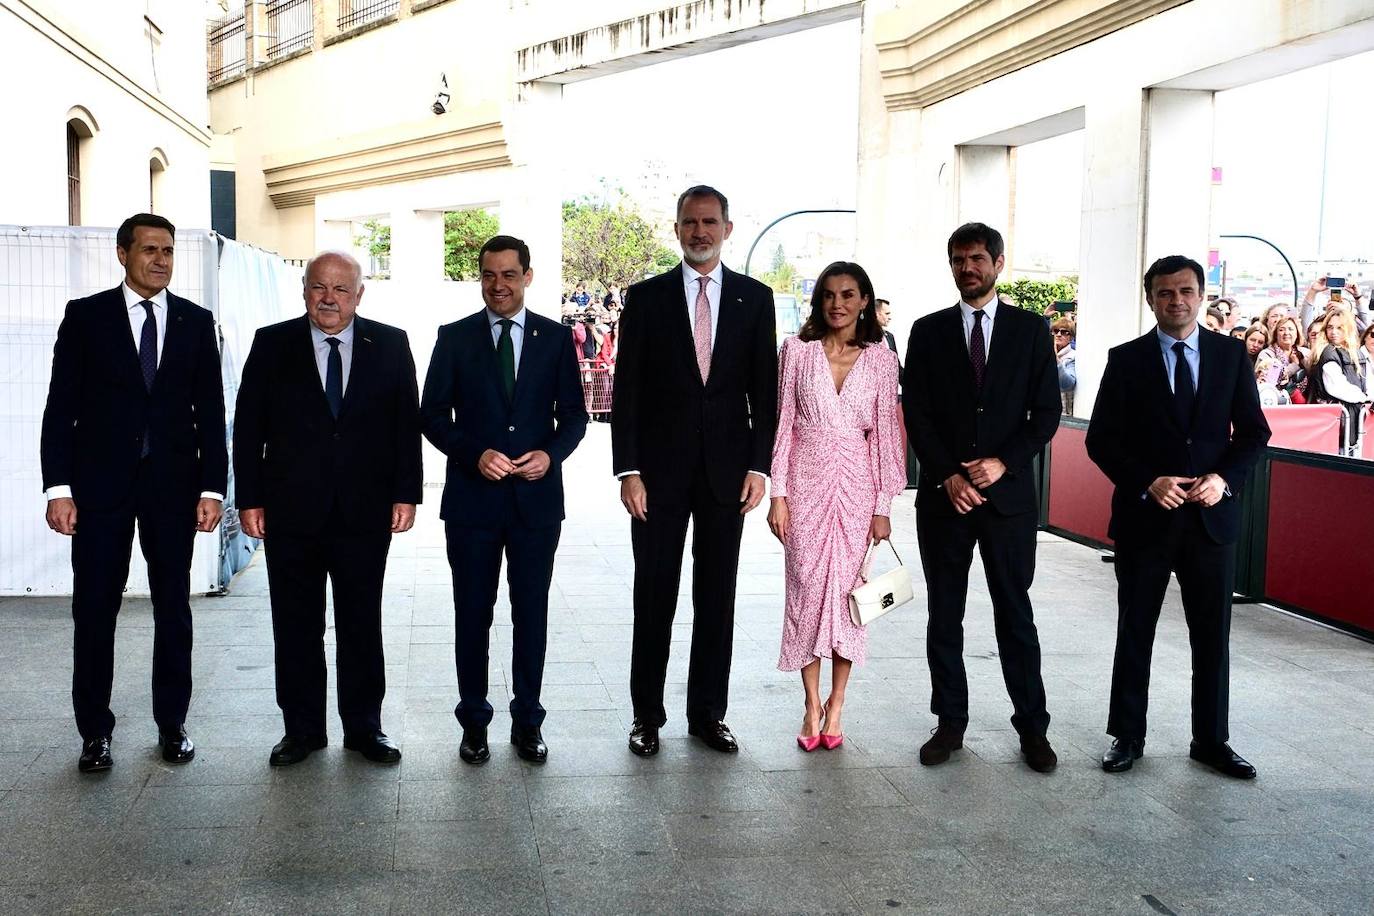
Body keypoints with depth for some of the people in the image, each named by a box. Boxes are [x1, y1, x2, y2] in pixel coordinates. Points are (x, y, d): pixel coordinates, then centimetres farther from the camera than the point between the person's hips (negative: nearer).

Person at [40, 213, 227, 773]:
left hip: (174, 484, 2)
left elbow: (210, 411, 5)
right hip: (101, 484, -1)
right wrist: (58, 487, -8)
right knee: (94, 608, 3)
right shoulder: (85, 316, 1)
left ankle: (172, 723, 20)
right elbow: (61, 406, -1)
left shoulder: (196, 322, 6)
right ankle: (95, 731, 16)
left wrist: (212, 487, -1)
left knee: (174, 606, 8)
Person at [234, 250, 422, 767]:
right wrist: (250, 499, -2)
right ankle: (302, 729, 21)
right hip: (292, 511, 0)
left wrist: (406, 493, -2)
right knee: (296, 626, 8)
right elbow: (248, 427, 3)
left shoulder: (390, 345, 3)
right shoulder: (272, 344, 2)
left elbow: (407, 423, 4)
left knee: (362, 625, 9)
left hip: (365, 511, 0)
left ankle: (364, 727, 21)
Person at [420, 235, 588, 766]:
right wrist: (475, 454, -15)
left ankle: (527, 721, 20)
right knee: (472, 613, 7)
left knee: (531, 613, 8)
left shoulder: (556, 339, 5)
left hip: (537, 498, 1)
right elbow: (433, 416, 1)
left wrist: (551, 453, -13)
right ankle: (474, 722, 20)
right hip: (472, 498, 0)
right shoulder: (455, 338, 3)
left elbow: (573, 414, 7)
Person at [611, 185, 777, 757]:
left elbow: (765, 390, 5)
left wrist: (759, 465, -3)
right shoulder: (646, 298, 2)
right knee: (654, 596, 5)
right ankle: (647, 715, 16)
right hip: (660, 471, -1)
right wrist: (628, 469, -8)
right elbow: (626, 390, -1)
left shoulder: (755, 298, 6)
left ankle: (708, 713, 19)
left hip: (727, 469, 1)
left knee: (718, 597, 8)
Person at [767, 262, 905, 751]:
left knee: (846, 588, 3)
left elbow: (885, 431, 3)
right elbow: (784, 423, 2)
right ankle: (812, 705, 13)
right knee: (806, 587, 1)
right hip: (806, 482, 0)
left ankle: (836, 704, 16)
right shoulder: (797, 350, 2)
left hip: (855, 486, 0)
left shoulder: (881, 359, 3)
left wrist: (883, 505, 0)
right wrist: (778, 493, -3)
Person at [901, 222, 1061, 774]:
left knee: (1015, 614, 4)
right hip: (943, 495, 1)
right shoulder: (928, 331, 6)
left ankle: (1032, 726, 13)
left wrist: (1003, 463, -11)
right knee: (944, 615, 7)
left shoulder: (1031, 329, 5)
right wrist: (948, 477, -9)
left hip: (1008, 493, -1)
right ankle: (950, 722, 17)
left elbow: (1047, 411, 2)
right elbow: (916, 413, 1)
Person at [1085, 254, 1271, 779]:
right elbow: (1101, 439, -3)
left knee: (1212, 635, 9)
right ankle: (1127, 737, 21)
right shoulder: (1126, 359, -1)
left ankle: (1211, 741, 23)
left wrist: (1225, 478, -12)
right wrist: (1148, 482, -16)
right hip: (1145, 516, -1)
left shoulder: (1232, 355, 4)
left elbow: (1253, 431, 5)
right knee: (1135, 633, 9)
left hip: (1212, 515, 2)